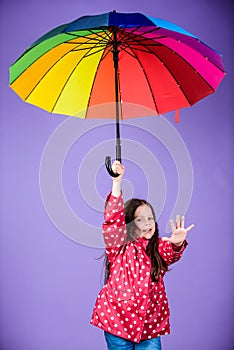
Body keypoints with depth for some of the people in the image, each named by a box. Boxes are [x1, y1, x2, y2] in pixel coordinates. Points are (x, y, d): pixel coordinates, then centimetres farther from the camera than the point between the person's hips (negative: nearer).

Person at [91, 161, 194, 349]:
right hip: (118, 319, -2)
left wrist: (177, 243, -39)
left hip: (150, 323, 2)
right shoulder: (119, 245, -2)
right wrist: (116, 183, -28)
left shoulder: (159, 248, 7)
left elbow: (170, 253, -14)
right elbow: (113, 221, -17)